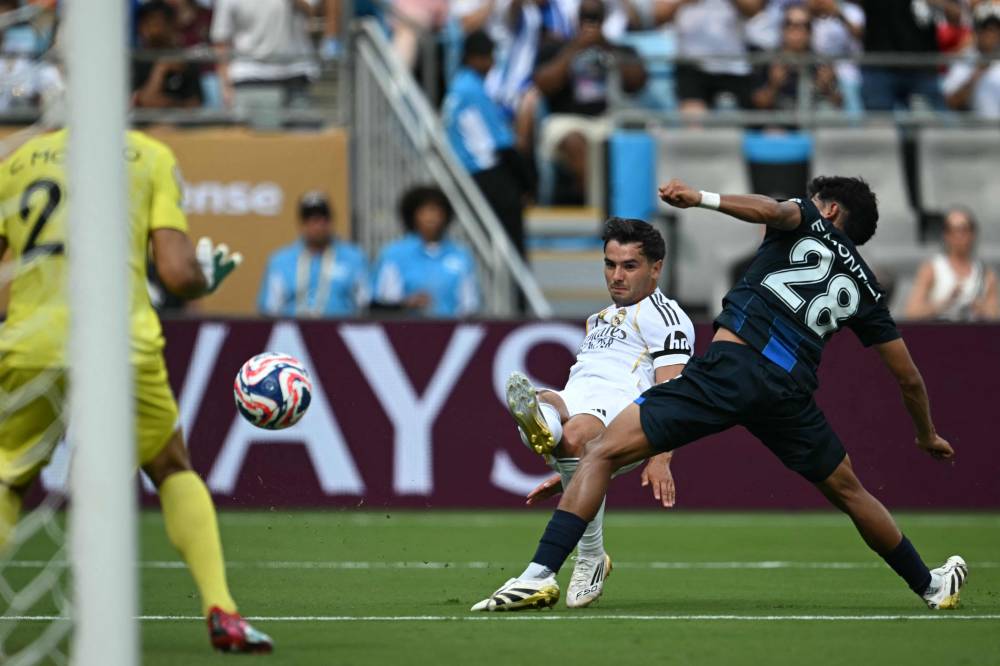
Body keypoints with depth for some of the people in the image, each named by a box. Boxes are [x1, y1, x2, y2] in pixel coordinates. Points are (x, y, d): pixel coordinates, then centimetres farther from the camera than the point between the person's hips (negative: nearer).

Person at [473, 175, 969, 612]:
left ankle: (541, 573, -17)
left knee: (603, 452, -3)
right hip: (791, 390, 4)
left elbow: (772, 210, -9)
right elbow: (908, 377, 31)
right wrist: (928, 436, 47)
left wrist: (704, 198, -13)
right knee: (848, 492, 29)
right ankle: (931, 585, 40)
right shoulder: (864, 288, 27)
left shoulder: (810, 222, 18)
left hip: (732, 363, -4)